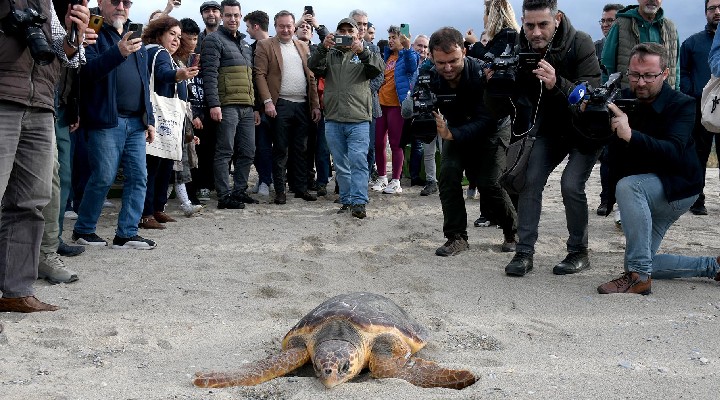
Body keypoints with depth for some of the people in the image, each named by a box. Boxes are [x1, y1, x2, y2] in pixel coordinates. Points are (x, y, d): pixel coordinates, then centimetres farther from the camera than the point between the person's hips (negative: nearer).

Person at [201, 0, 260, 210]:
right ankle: (224, 196, -1)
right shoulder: (214, 40, -2)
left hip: (247, 107, 8)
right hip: (227, 106, -8)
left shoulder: (245, 44, 22)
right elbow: (209, 74, -11)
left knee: (247, 152, 9)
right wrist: (214, 104, -20)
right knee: (225, 152, -4)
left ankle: (239, 191, 19)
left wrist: (255, 106, 19)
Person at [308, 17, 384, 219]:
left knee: (358, 161, -12)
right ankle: (347, 201, 16)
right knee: (341, 165, 8)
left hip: (358, 120, -3)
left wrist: (362, 51, -26)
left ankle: (359, 202, -13)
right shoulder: (329, 55, 16)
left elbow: (379, 67, -8)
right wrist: (323, 48, -21)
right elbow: (313, 66, -2)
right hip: (333, 120, 3)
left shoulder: (364, 55, 12)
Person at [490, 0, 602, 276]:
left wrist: (556, 83, -51)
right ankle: (524, 252, 0)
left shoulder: (580, 44, -24)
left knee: (571, 185, -18)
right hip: (549, 129, 4)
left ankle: (579, 252, 1)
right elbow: (499, 107, -12)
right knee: (530, 181, -9)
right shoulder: (520, 51, -13)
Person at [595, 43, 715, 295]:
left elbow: (674, 152, -34)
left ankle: (639, 276, -30)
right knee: (644, 263, 9)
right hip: (644, 197, 7)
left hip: (678, 187, -7)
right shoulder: (624, 100, -5)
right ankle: (713, 266, 27)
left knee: (627, 186, -35)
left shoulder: (682, 105, -18)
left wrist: (631, 135, -49)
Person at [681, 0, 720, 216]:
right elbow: (683, 73, 7)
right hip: (700, 108, -1)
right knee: (699, 155, 3)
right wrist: (691, 94, -7)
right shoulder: (692, 42, 10)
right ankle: (697, 200, 8)